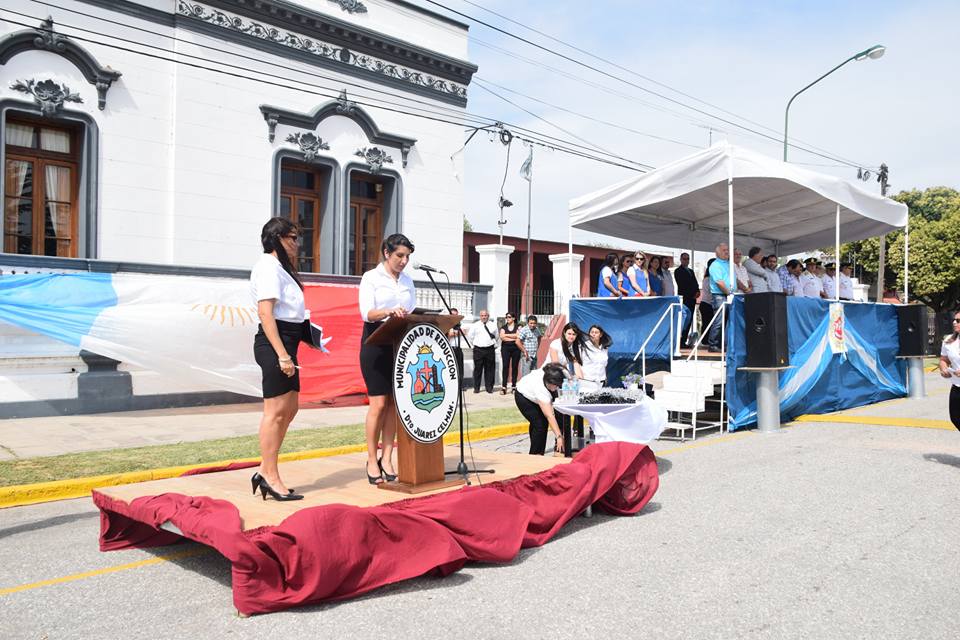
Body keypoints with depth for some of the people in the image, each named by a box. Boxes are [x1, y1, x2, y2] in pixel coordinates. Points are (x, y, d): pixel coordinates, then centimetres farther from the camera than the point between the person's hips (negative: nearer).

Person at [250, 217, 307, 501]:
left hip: (286, 343, 11)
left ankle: (265, 472, 20)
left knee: (290, 408, 12)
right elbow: (265, 313, -20)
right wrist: (282, 355, -23)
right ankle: (271, 478, 4)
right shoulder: (268, 266, -10)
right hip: (275, 342, -11)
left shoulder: (279, 267, 21)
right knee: (276, 411, -5)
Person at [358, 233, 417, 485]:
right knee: (379, 403, -7)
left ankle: (387, 459, 11)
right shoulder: (371, 277, -1)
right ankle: (372, 461, 5)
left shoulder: (407, 280, 14)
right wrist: (389, 312, -32)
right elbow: (367, 313, -14)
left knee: (395, 402, 3)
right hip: (376, 343, -5)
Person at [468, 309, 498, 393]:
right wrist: (475, 344, 11)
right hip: (478, 350, -1)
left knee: (490, 369, 4)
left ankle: (489, 387, 12)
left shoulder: (493, 325, 9)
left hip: (490, 349, 1)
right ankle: (476, 388, 9)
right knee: (477, 369, 1)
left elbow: (496, 337, 18)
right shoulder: (475, 325, 5)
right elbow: (470, 336, 12)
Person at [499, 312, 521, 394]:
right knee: (505, 366, -8)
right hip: (505, 348, 1)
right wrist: (513, 338, -8)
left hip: (515, 348, 0)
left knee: (515, 367, 1)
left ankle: (513, 386, 9)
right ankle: (503, 387, -10)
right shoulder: (503, 327, 11)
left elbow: (518, 336, -11)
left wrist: (506, 335, -6)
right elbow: (502, 337, -4)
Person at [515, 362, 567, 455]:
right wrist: (559, 437, -52)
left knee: (544, 422, 3)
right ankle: (535, 454, -2)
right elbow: (550, 416, -47)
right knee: (539, 425, -17)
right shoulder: (540, 388, -44)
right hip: (523, 396, -7)